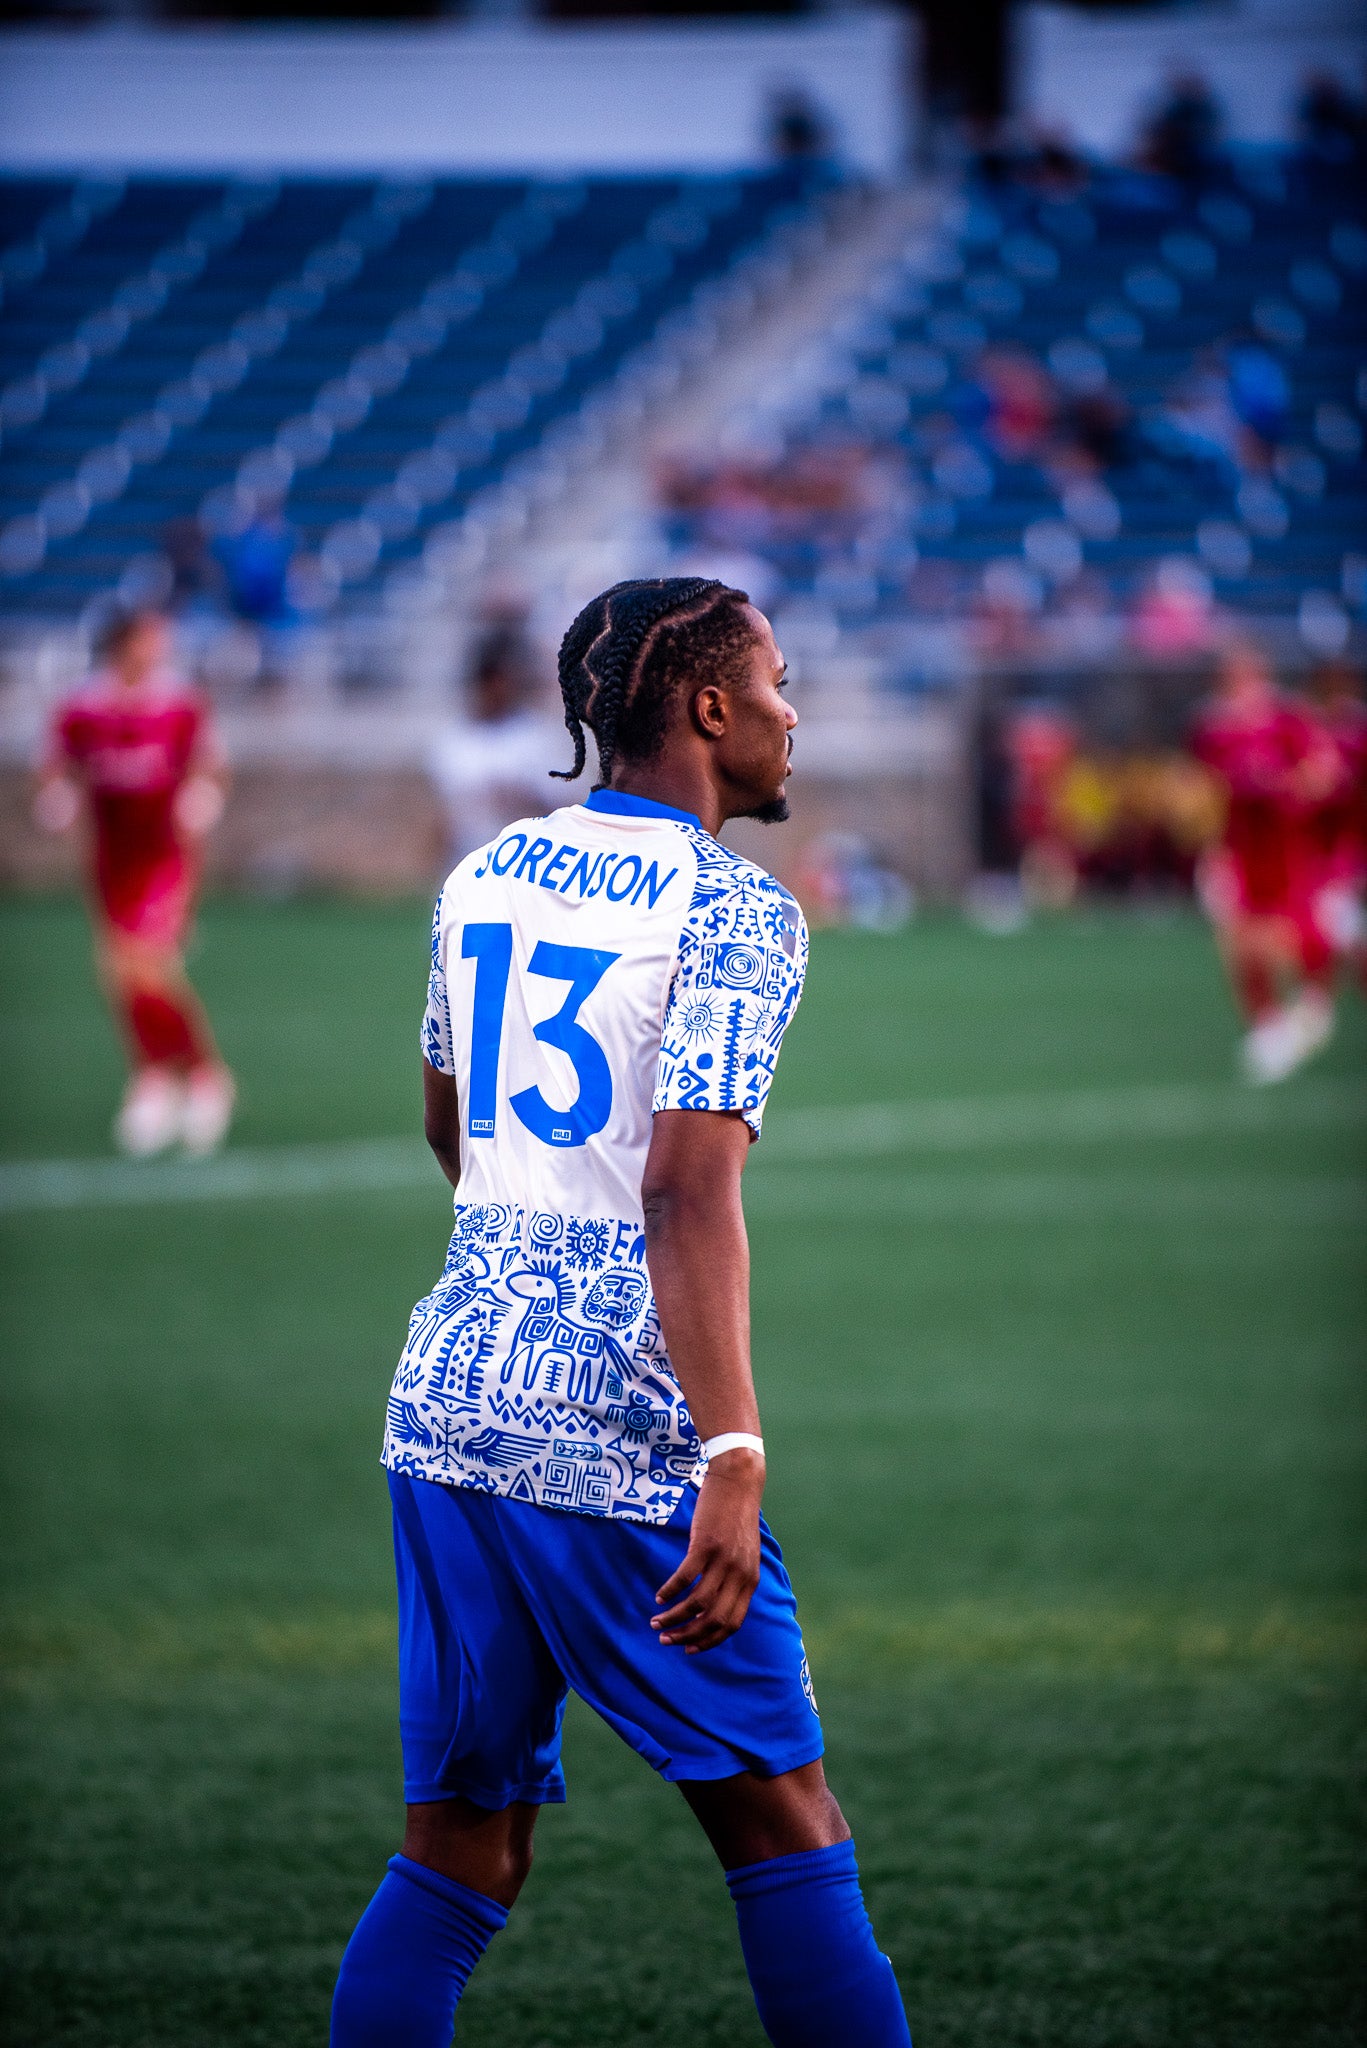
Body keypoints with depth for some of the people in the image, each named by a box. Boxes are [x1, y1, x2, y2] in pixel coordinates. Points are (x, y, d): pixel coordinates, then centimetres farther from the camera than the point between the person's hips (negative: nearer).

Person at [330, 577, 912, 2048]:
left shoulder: (482, 879, 13)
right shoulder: (734, 915, -9)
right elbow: (688, 1196, -19)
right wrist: (733, 1460, -24)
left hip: (447, 1408, 7)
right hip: (622, 1433, -7)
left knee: (460, 1851, 10)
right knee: (782, 1826, 3)